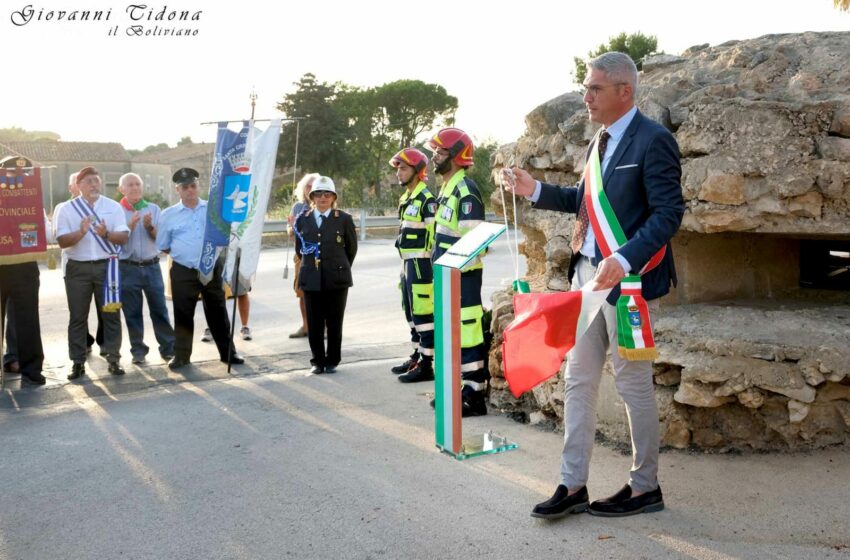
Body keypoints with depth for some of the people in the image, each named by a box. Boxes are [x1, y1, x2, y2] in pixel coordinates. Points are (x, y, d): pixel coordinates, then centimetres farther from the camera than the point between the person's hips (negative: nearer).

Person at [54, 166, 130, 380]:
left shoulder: (114, 207, 4)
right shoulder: (66, 209, 2)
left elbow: (124, 237, -2)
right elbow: (62, 241, -6)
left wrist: (106, 234, -21)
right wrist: (81, 232, -23)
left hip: (106, 266, 1)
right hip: (78, 268, 0)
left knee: (111, 314, 3)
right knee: (78, 317, 4)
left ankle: (113, 359, 11)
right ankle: (78, 362, 10)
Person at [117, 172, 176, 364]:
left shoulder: (154, 209, 5)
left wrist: (149, 226, -17)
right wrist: (130, 225, -18)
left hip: (152, 266, 1)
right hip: (128, 268, -1)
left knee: (159, 309, 5)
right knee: (132, 312, 5)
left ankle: (168, 347, 12)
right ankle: (138, 350, 14)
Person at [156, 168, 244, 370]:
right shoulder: (168, 214, 4)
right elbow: (163, 247, 9)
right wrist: (183, 252, 1)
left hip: (212, 269, 1)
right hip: (184, 272, 0)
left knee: (218, 312, 9)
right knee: (183, 315, 6)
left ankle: (227, 352, 19)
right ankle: (181, 355, 17)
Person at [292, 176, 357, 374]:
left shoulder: (344, 219, 0)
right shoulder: (302, 219, 7)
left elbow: (351, 248, 9)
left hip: (337, 279, -2)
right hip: (311, 279, 2)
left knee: (334, 324, 4)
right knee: (314, 324, 5)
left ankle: (332, 361, 16)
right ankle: (318, 361, 17)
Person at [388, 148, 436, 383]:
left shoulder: (426, 200, -14)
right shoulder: (404, 199, 16)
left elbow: (435, 236, -18)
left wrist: (434, 267, -19)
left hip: (421, 264, -10)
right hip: (407, 264, 10)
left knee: (423, 314, -7)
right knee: (411, 313, 16)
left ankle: (426, 365, -4)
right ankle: (416, 357, 27)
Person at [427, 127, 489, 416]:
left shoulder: (466, 190, -15)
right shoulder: (446, 189, 16)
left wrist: (455, 272, -20)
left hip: (463, 275, -10)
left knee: (467, 333, -6)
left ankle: (474, 396, -1)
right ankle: (458, 389, 26)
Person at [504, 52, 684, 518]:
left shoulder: (653, 140, -12)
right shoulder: (600, 141, 14)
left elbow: (668, 212, -17)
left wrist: (624, 260, -28)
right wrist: (537, 191, 8)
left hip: (627, 277, -8)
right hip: (587, 271, 8)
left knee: (633, 382, 4)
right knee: (578, 380, 9)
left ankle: (645, 487, 20)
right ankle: (573, 485, 18)